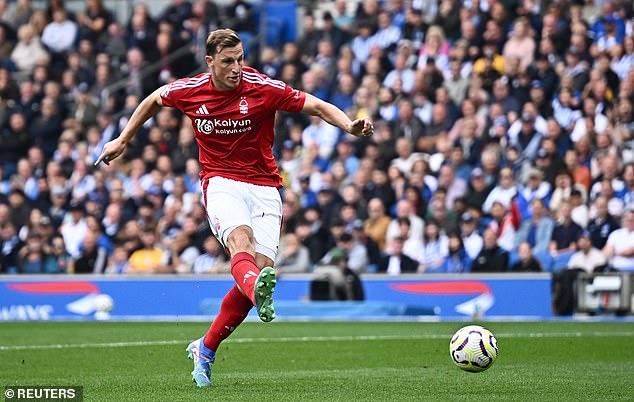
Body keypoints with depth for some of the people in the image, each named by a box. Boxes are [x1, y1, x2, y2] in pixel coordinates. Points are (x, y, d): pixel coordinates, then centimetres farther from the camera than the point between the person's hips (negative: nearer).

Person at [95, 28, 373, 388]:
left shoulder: (263, 88, -8)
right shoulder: (189, 91, -2)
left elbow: (317, 106, -7)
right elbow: (154, 99, 19)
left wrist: (350, 126, -26)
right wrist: (123, 140, 27)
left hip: (263, 186, 1)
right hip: (221, 182, -1)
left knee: (261, 268, -11)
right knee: (240, 238, -33)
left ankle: (205, 350, 7)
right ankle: (259, 290, -68)